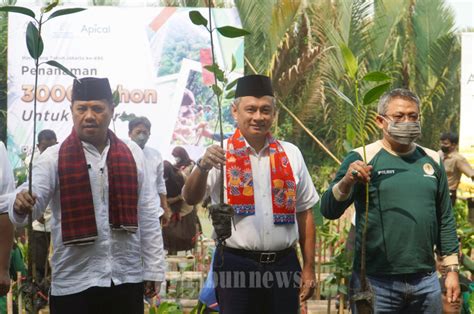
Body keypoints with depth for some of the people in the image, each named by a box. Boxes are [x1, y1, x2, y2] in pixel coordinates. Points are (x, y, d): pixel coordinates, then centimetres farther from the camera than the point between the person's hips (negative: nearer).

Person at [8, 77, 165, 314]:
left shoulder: (131, 154, 6)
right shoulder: (54, 158, -2)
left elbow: (147, 214, 8)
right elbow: (31, 204, -12)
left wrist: (153, 269, 6)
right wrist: (20, 207, -36)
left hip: (127, 278, 2)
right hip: (74, 283, -2)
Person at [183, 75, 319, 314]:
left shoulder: (290, 154, 10)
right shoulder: (220, 154, 0)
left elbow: (304, 213, 11)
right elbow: (191, 198, -14)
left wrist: (308, 268, 7)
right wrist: (203, 167, -34)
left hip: (284, 266, 3)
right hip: (235, 266, -3)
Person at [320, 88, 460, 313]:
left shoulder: (431, 161, 9)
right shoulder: (363, 158, -4)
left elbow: (445, 220, 14)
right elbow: (329, 211, -12)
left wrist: (452, 269, 10)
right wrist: (347, 182, -30)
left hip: (426, 282, 4)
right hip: (376, 283, -4)